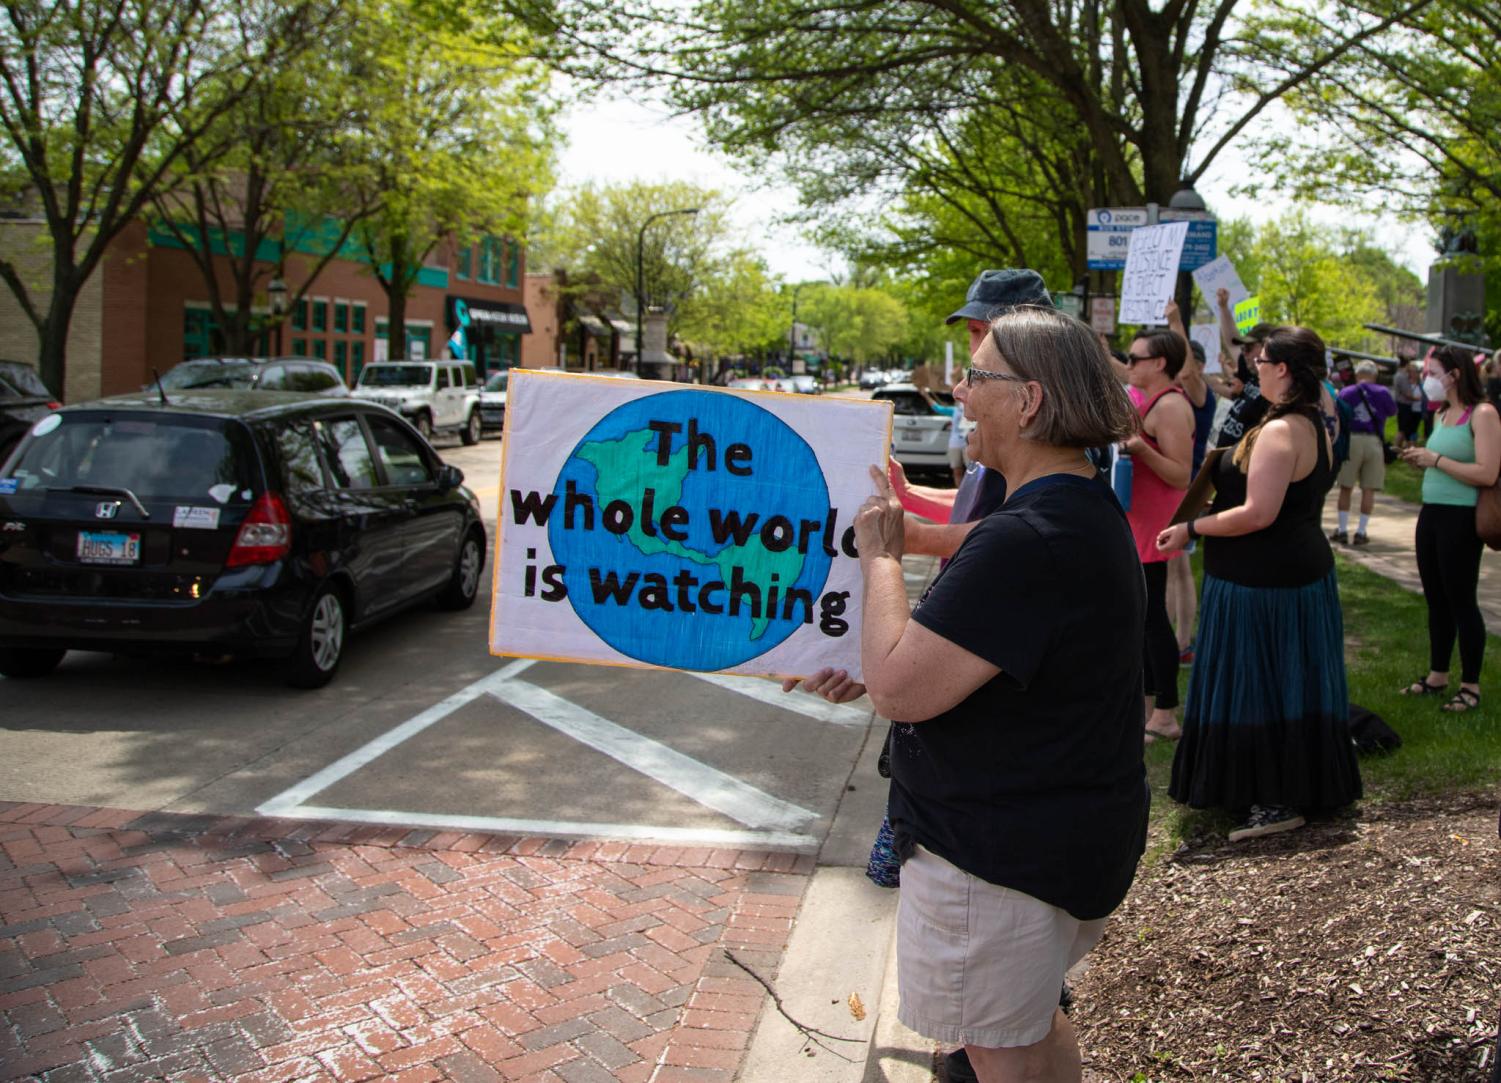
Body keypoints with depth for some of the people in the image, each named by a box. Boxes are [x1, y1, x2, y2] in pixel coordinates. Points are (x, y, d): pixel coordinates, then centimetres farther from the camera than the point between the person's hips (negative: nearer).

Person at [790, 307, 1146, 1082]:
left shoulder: (1027, 542, -29)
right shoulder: (1085, 510, 9)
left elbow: (901, 689, -29)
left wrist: (879, 557, -16)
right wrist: (873, 668, 7)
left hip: (1001, 856, -11)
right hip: (1069, 835, 11)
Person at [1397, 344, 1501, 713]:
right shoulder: (1443, 414, 11)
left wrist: (1435, 459, -18)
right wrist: (1421, 459, 1)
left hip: (1461, 518, -8)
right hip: (1431, 513, 8)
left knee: (1461, 601, 0)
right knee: (1436, 599, 15)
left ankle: (1471, 686, 12)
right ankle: (1437, 675, 27)